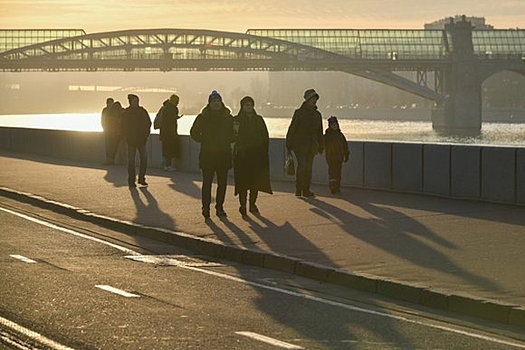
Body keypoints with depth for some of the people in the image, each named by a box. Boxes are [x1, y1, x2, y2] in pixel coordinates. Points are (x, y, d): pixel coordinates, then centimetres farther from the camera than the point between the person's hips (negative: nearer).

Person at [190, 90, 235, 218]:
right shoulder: (203, 117, 2)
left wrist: (226, 141, -4)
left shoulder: (228, 117, 8)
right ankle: (206, 207, -3)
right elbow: (194, 132, 7)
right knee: (207, 182, -6)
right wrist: (204, 141, -6)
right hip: (207, 155, -2)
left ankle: (219, 207, 12)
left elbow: (234, 134, 15)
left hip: (224, 154, 2)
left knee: (222, 182, 4)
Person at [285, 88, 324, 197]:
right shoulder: (299, 113, -3)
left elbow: (319, 132, 21)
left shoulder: (317, 115, 13)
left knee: (309, 168, 4)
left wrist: (320, 146, 19)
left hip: (311, 147, 5)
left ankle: (306, 190, 12)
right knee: (302, 165, -17)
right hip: (299, 145, -5)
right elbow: (292, 129, -2)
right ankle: (298, 188, -2)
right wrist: (289, 144, -4)